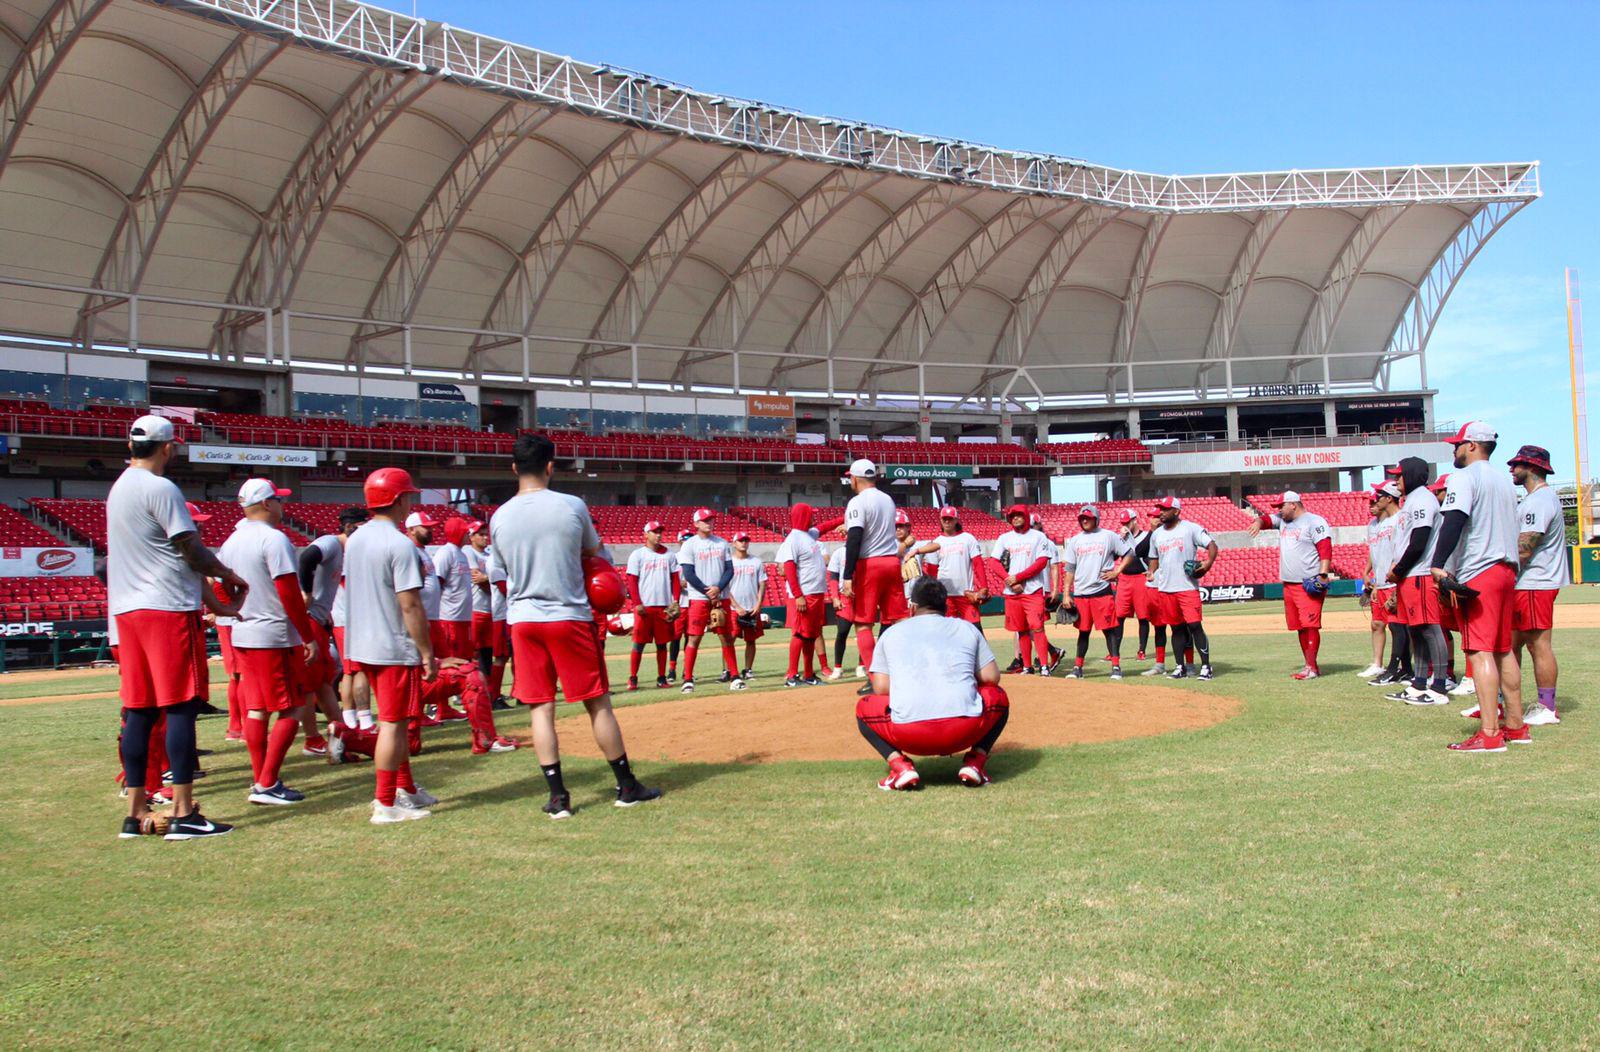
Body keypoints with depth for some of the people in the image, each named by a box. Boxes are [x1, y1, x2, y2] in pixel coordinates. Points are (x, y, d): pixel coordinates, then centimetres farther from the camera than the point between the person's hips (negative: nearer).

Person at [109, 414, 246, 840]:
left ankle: (136, 813, 14)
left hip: (127, 610, 9)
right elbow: (191, 549, -13)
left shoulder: (119, 489, 16)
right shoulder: (159, 488, -11)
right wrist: (228, 575, 5)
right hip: (168, 610, -9)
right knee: (180, 707, -6)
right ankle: (183, 815, -5)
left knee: (139, 711, 10)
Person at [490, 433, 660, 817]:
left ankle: (557, 796, 5)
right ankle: (627, 786, 15)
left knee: (541, 707, 6)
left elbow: (507, 568, 12)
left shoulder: (499, 518, 0)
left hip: (523, 619, 2)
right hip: (571, 616, -2)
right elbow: (594, 554, 6)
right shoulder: (572, 506, -8)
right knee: (597, 703, 6)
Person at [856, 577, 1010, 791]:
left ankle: (900, 765, 6)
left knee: (864, 708, 30)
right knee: (998, 697, 31)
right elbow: (992, 677, 16)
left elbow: (881, 690, 14)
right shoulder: (967, 627, 21)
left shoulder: (891, 632, 21)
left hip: (908, 735, 0)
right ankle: (975, 761, 10)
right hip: (965, 732, 1)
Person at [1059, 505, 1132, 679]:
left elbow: (1129, 553, 6)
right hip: (1080, 593, 3)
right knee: (1083, 631, 9)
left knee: (1109, 629, -3)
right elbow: (1069, 570, 10)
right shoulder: (1074, 541, 11)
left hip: (1102, 591, -3)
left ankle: (1116, 666, 0)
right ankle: (1078, 667, 15)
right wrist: (1066, 594, 4)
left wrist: (1116, 572, -4)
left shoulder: (1108, 536, 4)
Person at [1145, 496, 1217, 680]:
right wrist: (1151, 573, 5)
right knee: (1176, 629, 10)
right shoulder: (1156, 534, 14)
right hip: (1165, 589, 5)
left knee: (1194, 626, -9)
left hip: (1187, 587, -5)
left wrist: (1208, 563, -23)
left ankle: (1206, 666, -4)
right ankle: (1180, 668, 15)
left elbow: (1211, 545, -7)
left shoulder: (1190, 528, -3)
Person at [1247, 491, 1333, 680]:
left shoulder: (1314, 522, -8)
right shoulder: (1283, 520, 17)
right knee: (1300, 627, 10)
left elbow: (1326, 549, -14)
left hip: (1309, 585, -8)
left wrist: (1322, 575, -23)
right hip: (1289, 585, 8)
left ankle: (1311, 667, -11)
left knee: (1310, 625, -11)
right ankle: (1310, 665, 16)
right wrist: (1259, 522, -15)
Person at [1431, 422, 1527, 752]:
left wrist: (1438, 564, -28)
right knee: (1503, 650, 16)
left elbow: (1454, 522, -22)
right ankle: (1515, 725, 20)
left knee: (1479, 651, -12)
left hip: (1477, 573, -9)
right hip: (1507, 570, 9)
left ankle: (1489, 734, -16)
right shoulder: (1505, 480, 20)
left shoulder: (1464, 477, -8)